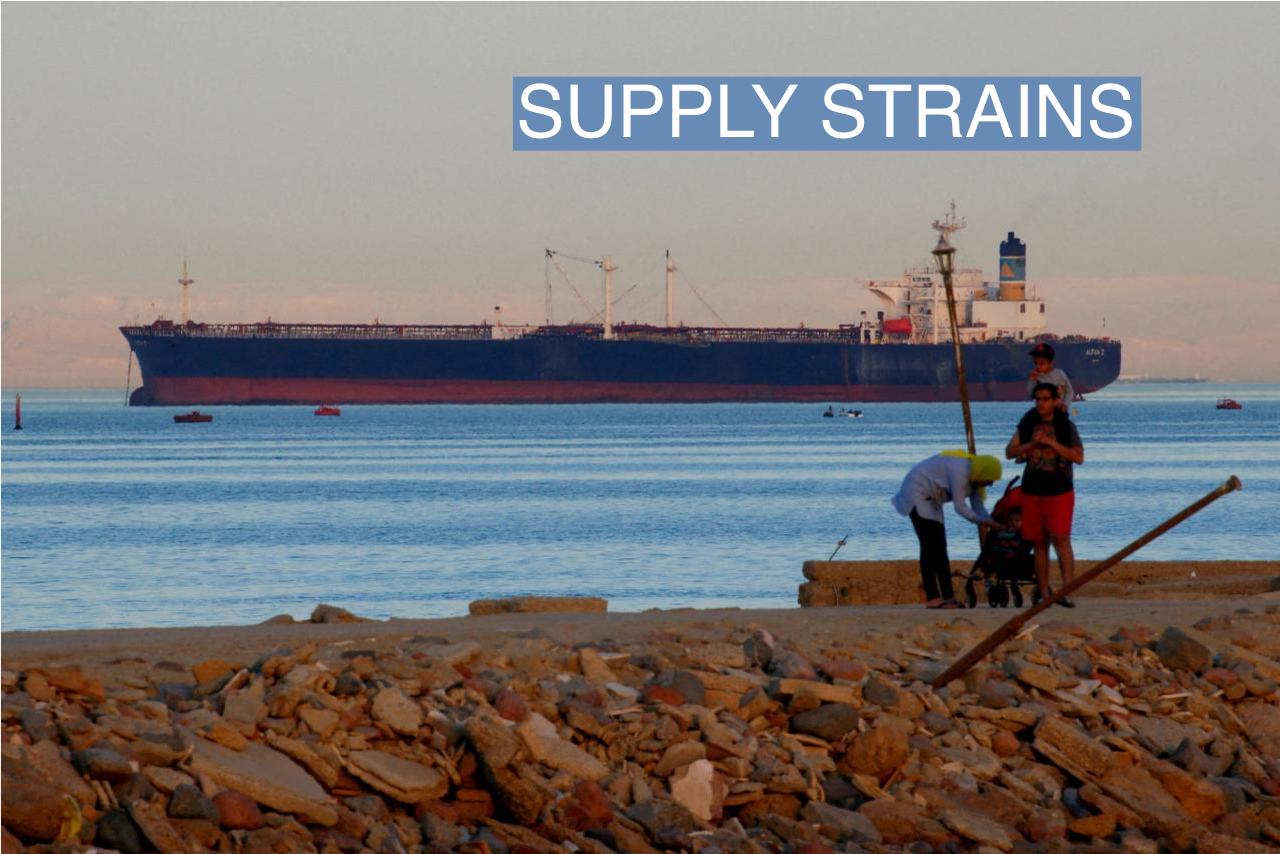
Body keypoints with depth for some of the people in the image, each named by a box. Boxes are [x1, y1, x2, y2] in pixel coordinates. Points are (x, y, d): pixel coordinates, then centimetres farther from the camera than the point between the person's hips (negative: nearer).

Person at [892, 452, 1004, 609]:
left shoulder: (974, 476, 0)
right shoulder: (960, 472, -30)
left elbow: (978, 508, 0)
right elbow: (960, 507, -29)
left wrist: (992, 523, -16)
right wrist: (984, 522, -24)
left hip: (931, 499, 10)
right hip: (917, 492, -10)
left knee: (939, 547, 5)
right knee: (930, 546, -16)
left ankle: (948, 597, 4)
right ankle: (932, 598, -19)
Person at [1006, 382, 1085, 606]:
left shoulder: (1066, 426, -1)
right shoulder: (1027, 424, 8)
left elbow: (1079, 457, -8)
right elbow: (1010, 452, 6)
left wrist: (1051, 443, -17)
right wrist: (1031, 444, -12)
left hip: (1059, 491, -4)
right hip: (1032, 491, 4)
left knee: (1061, 539, -14)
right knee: (1040, 544, 5)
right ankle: (1044, 595, 7)